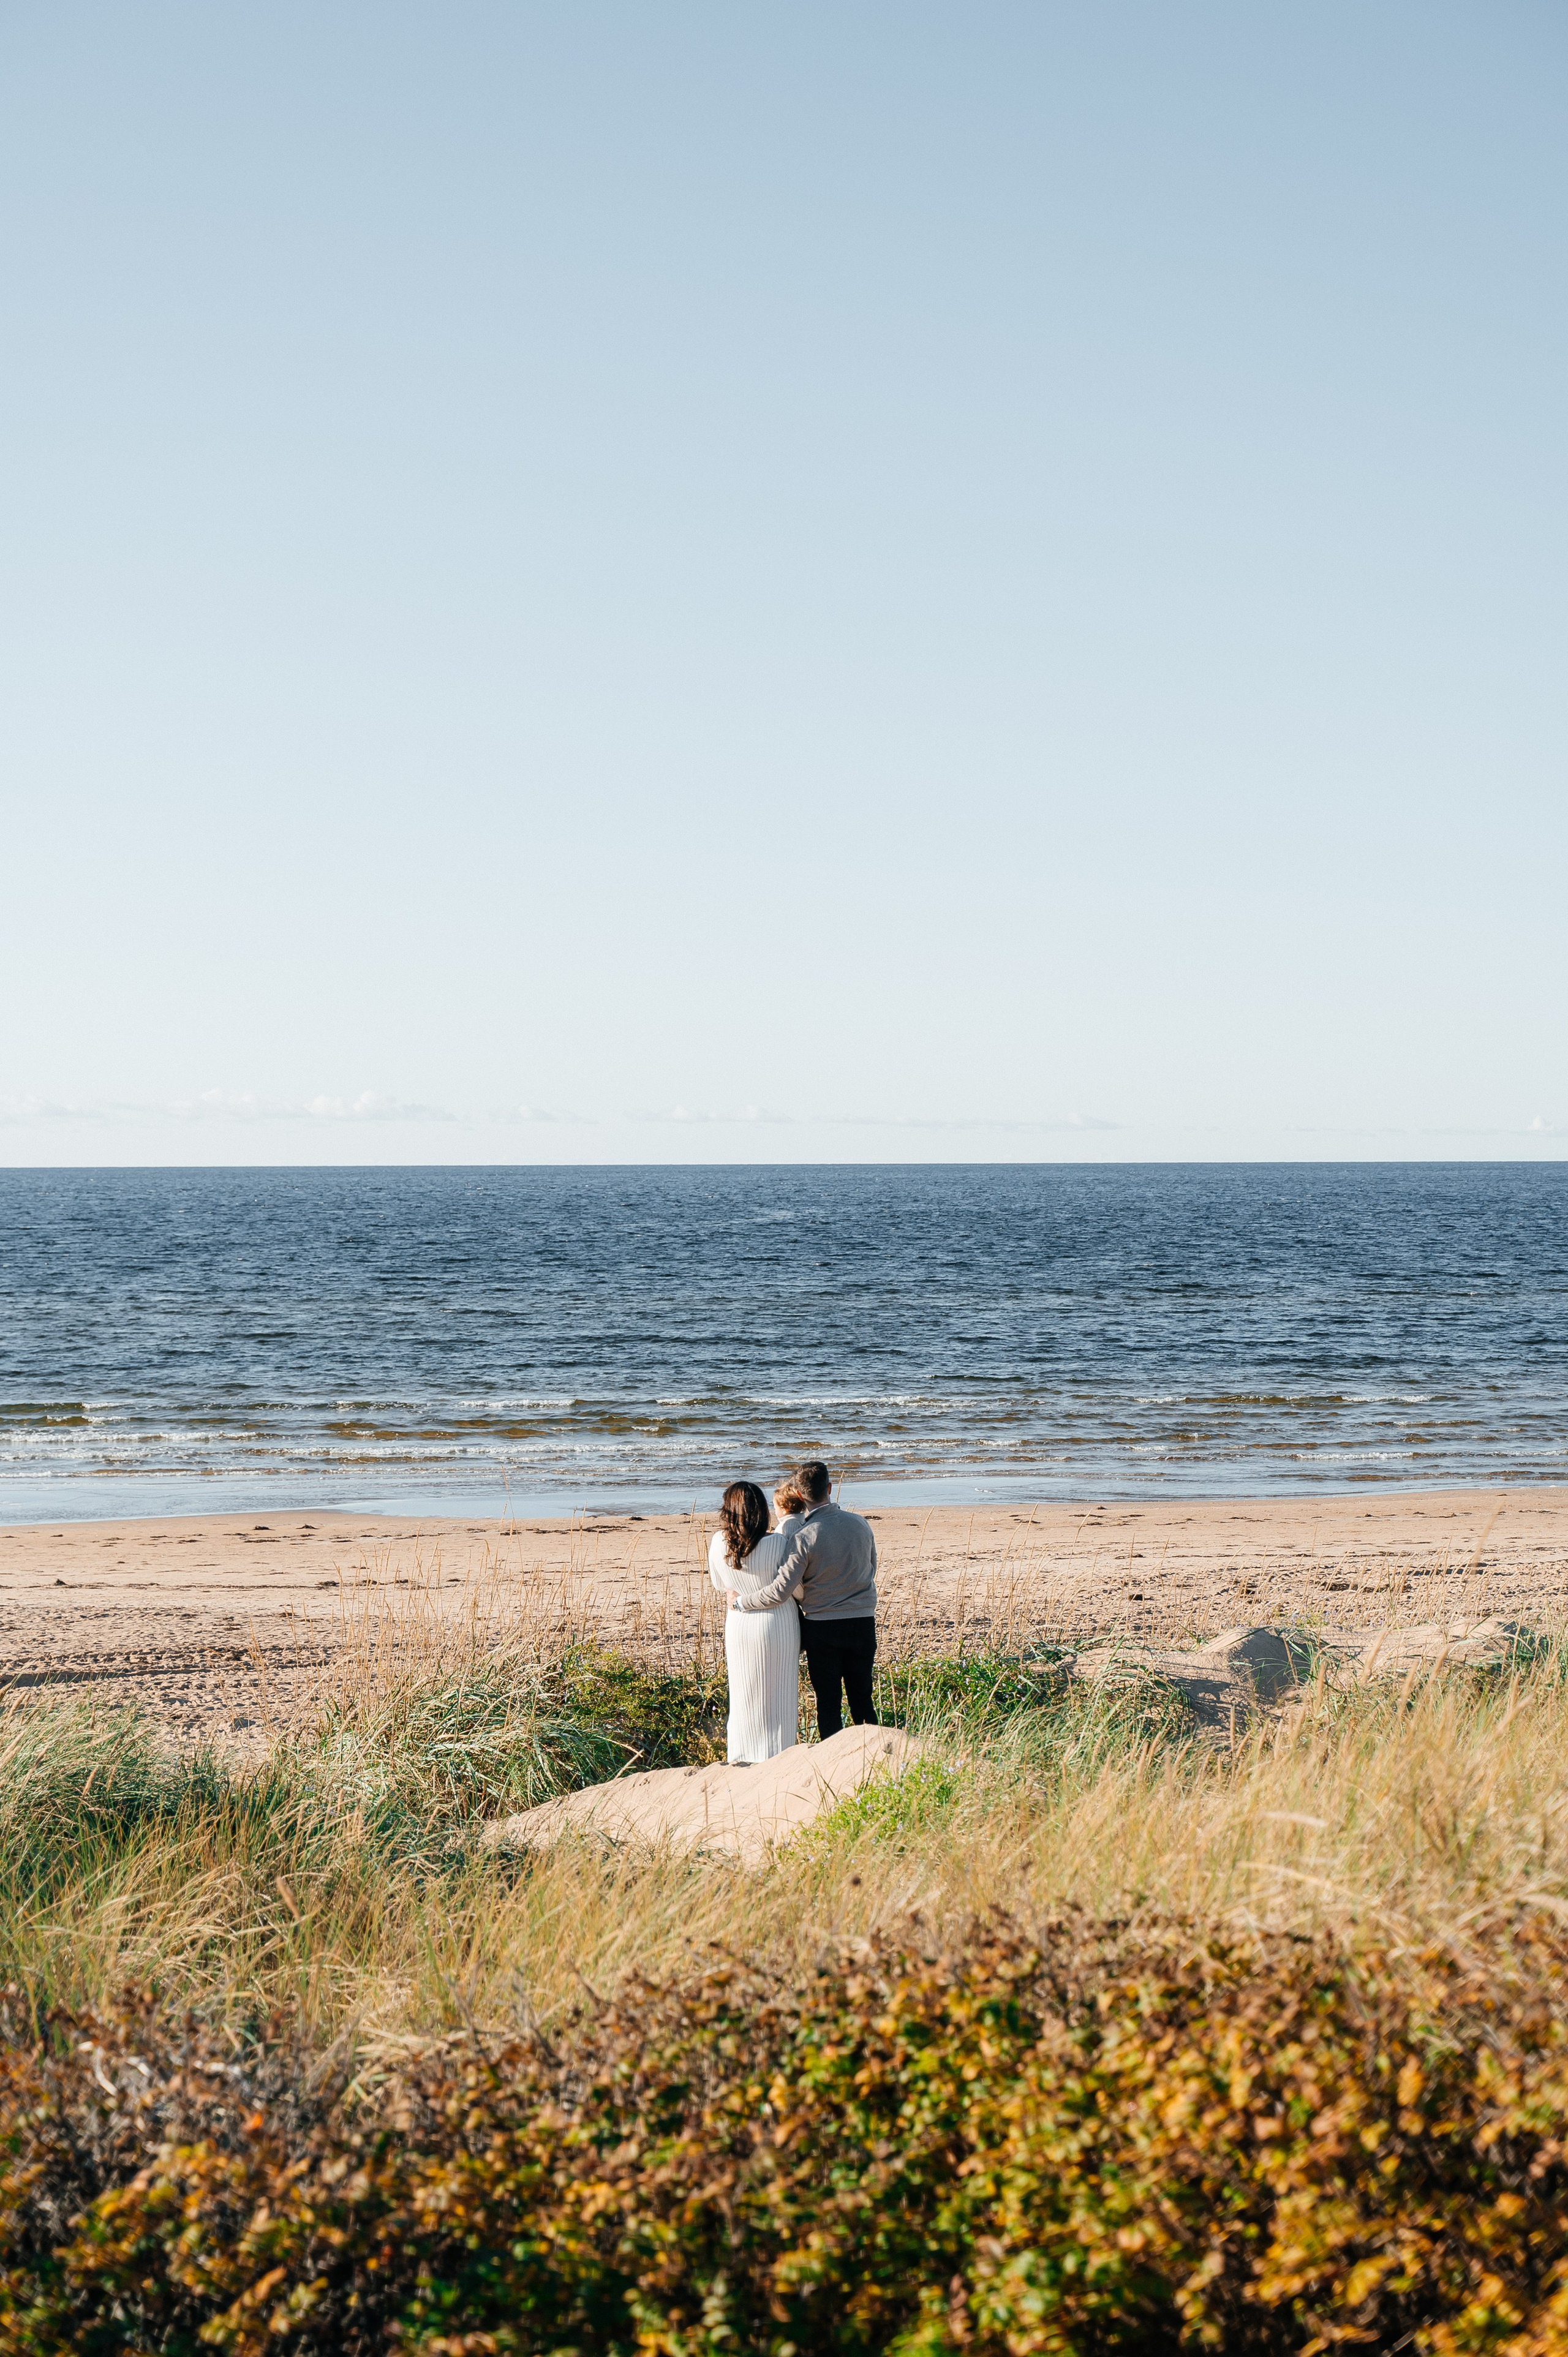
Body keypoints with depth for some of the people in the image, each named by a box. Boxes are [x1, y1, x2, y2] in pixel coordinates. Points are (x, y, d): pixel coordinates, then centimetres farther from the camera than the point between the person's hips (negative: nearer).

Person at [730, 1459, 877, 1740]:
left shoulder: (804, 1537, -16)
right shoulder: (861, 1525, -1)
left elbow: (780, 1591, -18)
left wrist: (740, 1602, -5)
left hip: (822, 1627, -4)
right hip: (863, 1623, 4)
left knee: (828, 1703, 6)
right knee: (862, 1700, 13)